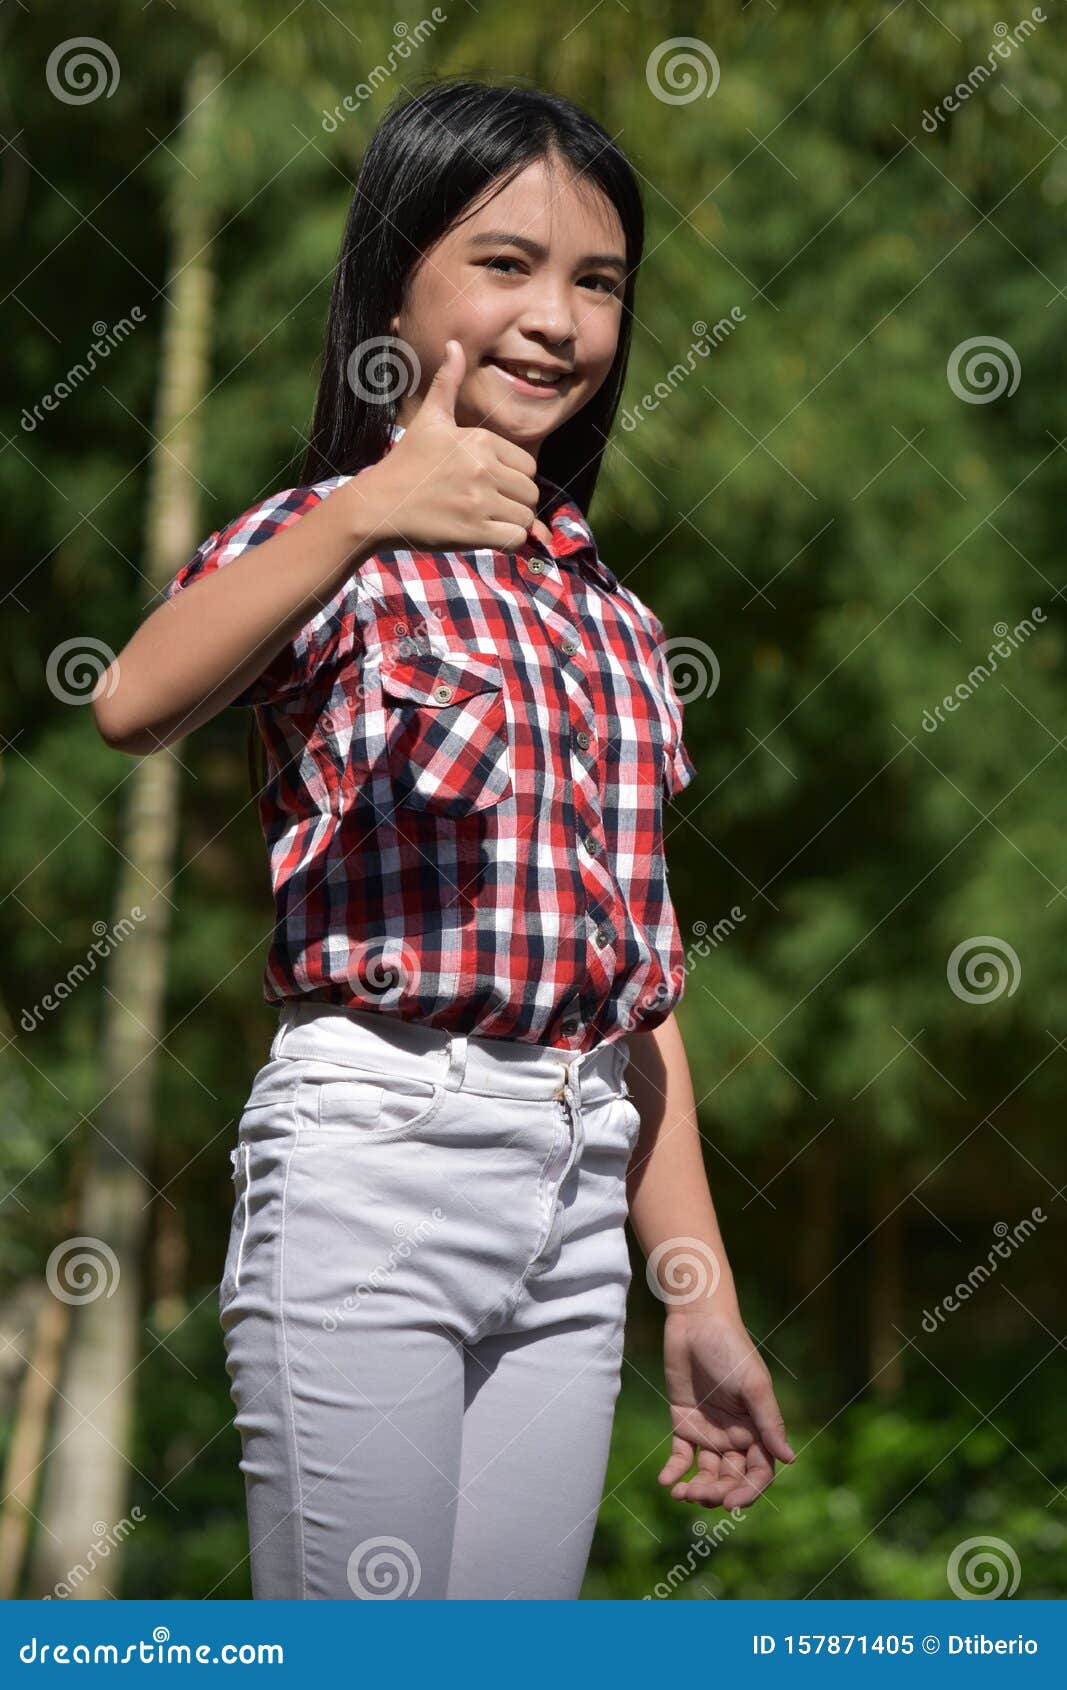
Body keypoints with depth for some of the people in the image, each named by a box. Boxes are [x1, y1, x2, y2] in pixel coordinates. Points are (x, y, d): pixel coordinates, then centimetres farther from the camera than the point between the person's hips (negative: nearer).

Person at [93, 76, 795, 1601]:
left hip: (580, 1189, 6)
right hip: (376, 1151, -6)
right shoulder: (325, 546, -2)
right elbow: (135, 706, -26)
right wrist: (364, 518, -42)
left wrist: (703, 1302, 14)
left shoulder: (612, 620, 19)